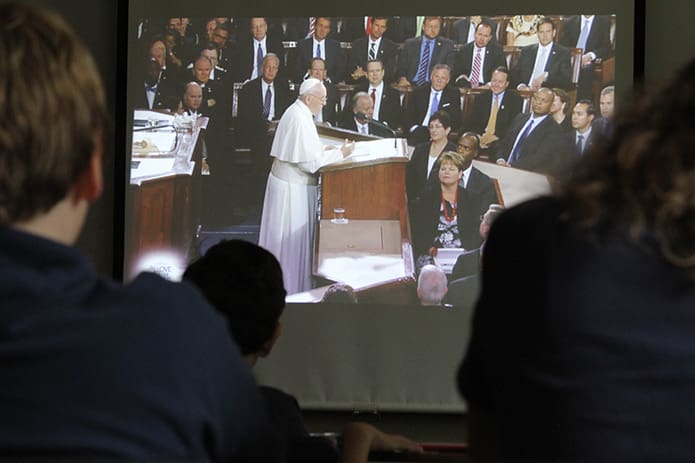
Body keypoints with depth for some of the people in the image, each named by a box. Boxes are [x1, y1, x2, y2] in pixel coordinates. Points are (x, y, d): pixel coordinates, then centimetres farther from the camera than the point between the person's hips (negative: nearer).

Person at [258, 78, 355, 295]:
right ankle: (293, 286, 9)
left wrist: (322, 149, 10)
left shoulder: (295, 112, 8)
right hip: (293, 188, -10)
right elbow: (310, 163, -24)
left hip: (285, 180, 10)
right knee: (293, 237, 0)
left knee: (284, 236, 17)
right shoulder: (301, 120, -23)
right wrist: (340, 153, -14)